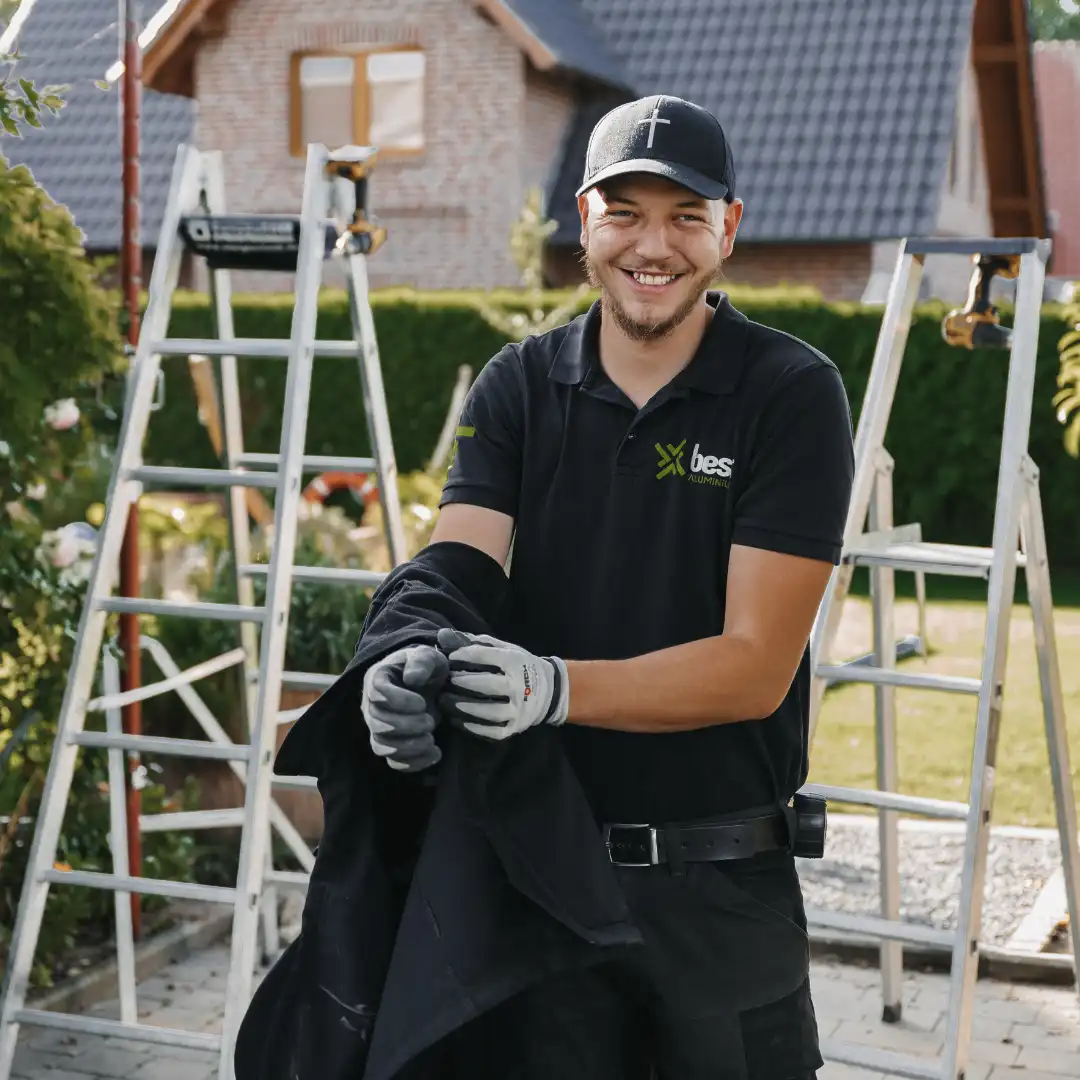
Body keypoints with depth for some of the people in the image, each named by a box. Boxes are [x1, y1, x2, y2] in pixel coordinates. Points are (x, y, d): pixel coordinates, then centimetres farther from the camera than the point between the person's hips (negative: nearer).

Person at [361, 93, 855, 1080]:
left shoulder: (793, 393, -9)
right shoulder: (519, 387, 2)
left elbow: (755, 667, -15)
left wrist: (557, 687, -30)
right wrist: (412, 668, -33)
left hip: (722, 884, -2)